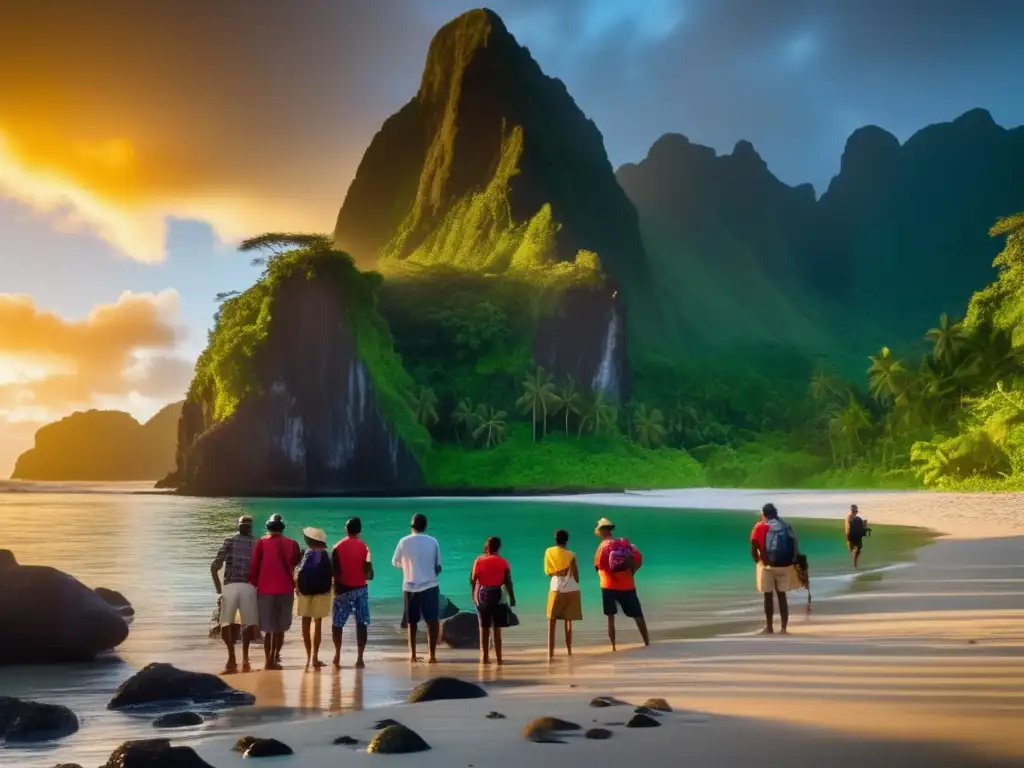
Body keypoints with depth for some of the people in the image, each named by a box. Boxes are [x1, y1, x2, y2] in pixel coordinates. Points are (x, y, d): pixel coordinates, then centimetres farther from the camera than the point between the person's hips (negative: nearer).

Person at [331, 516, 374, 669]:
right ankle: (360, 659, -2)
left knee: (337, 623, 12)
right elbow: (369, 573, -5)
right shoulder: (364, 547, -2)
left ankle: (337, 655, 7)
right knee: (361, 624, 2)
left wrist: (336, 586, 11)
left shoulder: (338, 547, -1)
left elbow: (333, 570, -4)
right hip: (360, 589, 0)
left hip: (343, 589, 0)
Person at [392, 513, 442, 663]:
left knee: (412, 622, 13)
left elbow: (395, 562, 12)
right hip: (430, 586, -1)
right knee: (432, 621, 1)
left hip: (409, 587, 1)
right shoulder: (433, 542, -1)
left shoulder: (404, 542, -1)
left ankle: (413, 655, 16)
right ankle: (432, 655, -6)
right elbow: (438, 567, 3)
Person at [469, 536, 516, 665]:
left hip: (482, 595, 1)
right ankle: (498, 657, 3)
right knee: (497, 628, 4)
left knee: (484, 628, 8)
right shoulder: (503, 562, -4)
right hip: (497, 595, -1)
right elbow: (508, 582, -5)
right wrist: (512, 597, 5)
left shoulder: (479, 560, -3)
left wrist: (473, 594, 12)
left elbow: (472, 579, -3)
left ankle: (485, 657, 9)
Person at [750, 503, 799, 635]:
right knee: (782, 595, 10)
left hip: (768, 566, -3)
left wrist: (759, 561, 9)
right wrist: (792, 561, 15)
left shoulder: (760, 526, -2)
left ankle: (769, 627, 8)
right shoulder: (787, 526, 9)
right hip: (785, 565, 4)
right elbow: (794, 547, 5)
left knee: (768, 596, 5)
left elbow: (753, 550, -7)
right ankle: (784, 628, 10)